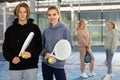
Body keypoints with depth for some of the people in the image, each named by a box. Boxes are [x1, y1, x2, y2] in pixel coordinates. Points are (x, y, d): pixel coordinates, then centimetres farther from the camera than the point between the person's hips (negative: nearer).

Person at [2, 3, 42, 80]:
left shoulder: (35, 28, 2)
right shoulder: (10, 29, 6)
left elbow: (39, 46, 3)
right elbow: (5, 48, 7)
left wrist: (31, 54, -15)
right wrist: (11, 58, -11)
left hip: (31, 66, -1)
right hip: (15, 67, 1)